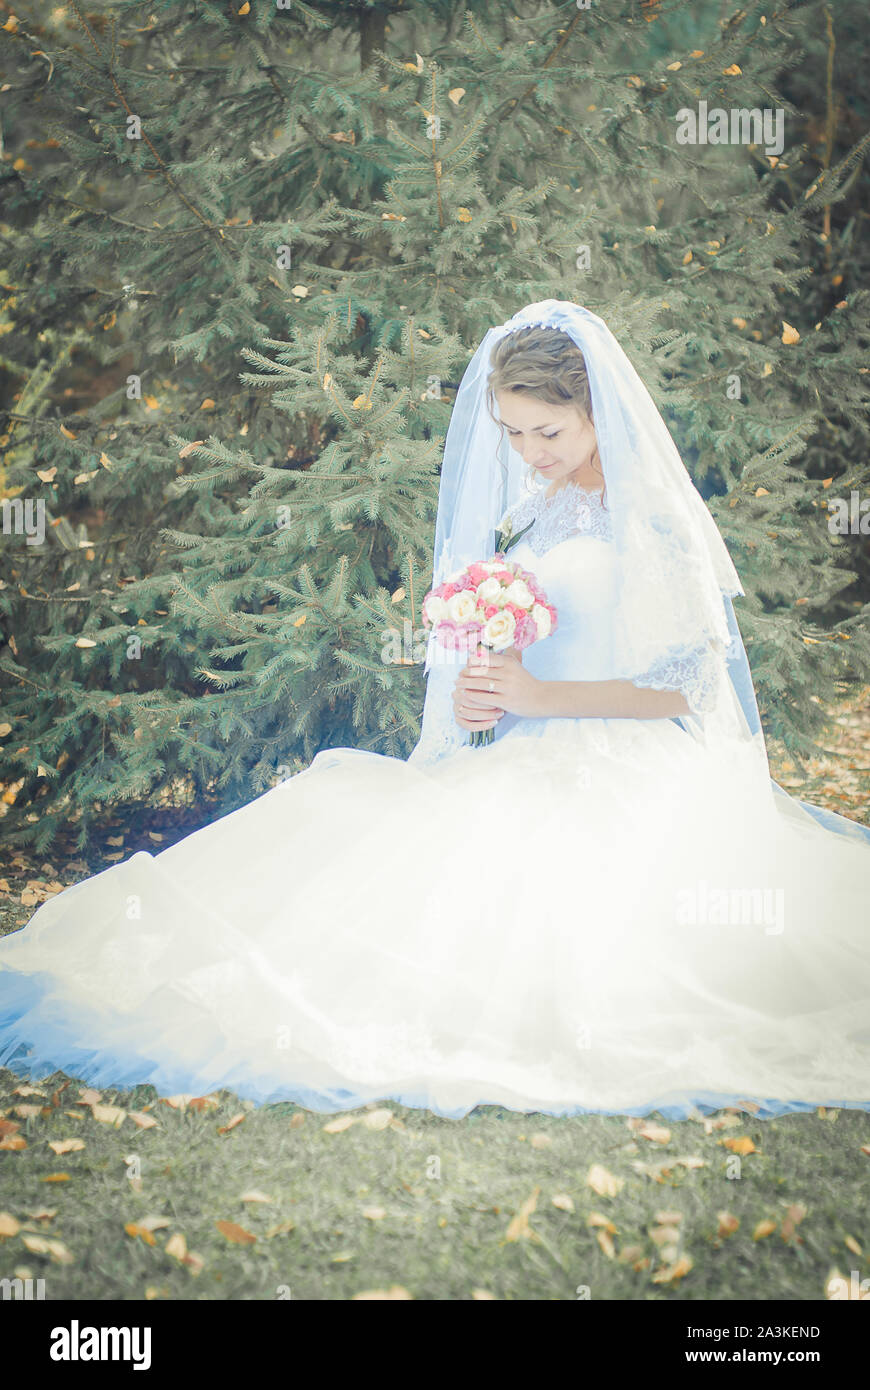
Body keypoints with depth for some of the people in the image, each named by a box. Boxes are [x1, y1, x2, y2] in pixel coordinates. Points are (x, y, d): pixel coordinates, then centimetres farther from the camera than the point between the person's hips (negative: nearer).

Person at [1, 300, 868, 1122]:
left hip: (629, 771, -6)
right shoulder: (529, 515, 15)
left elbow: (683, 685, -10)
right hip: (526, 763, 6)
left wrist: (537, 696, -15)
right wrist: (478, 698, -3)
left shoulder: (655, 519, -5)